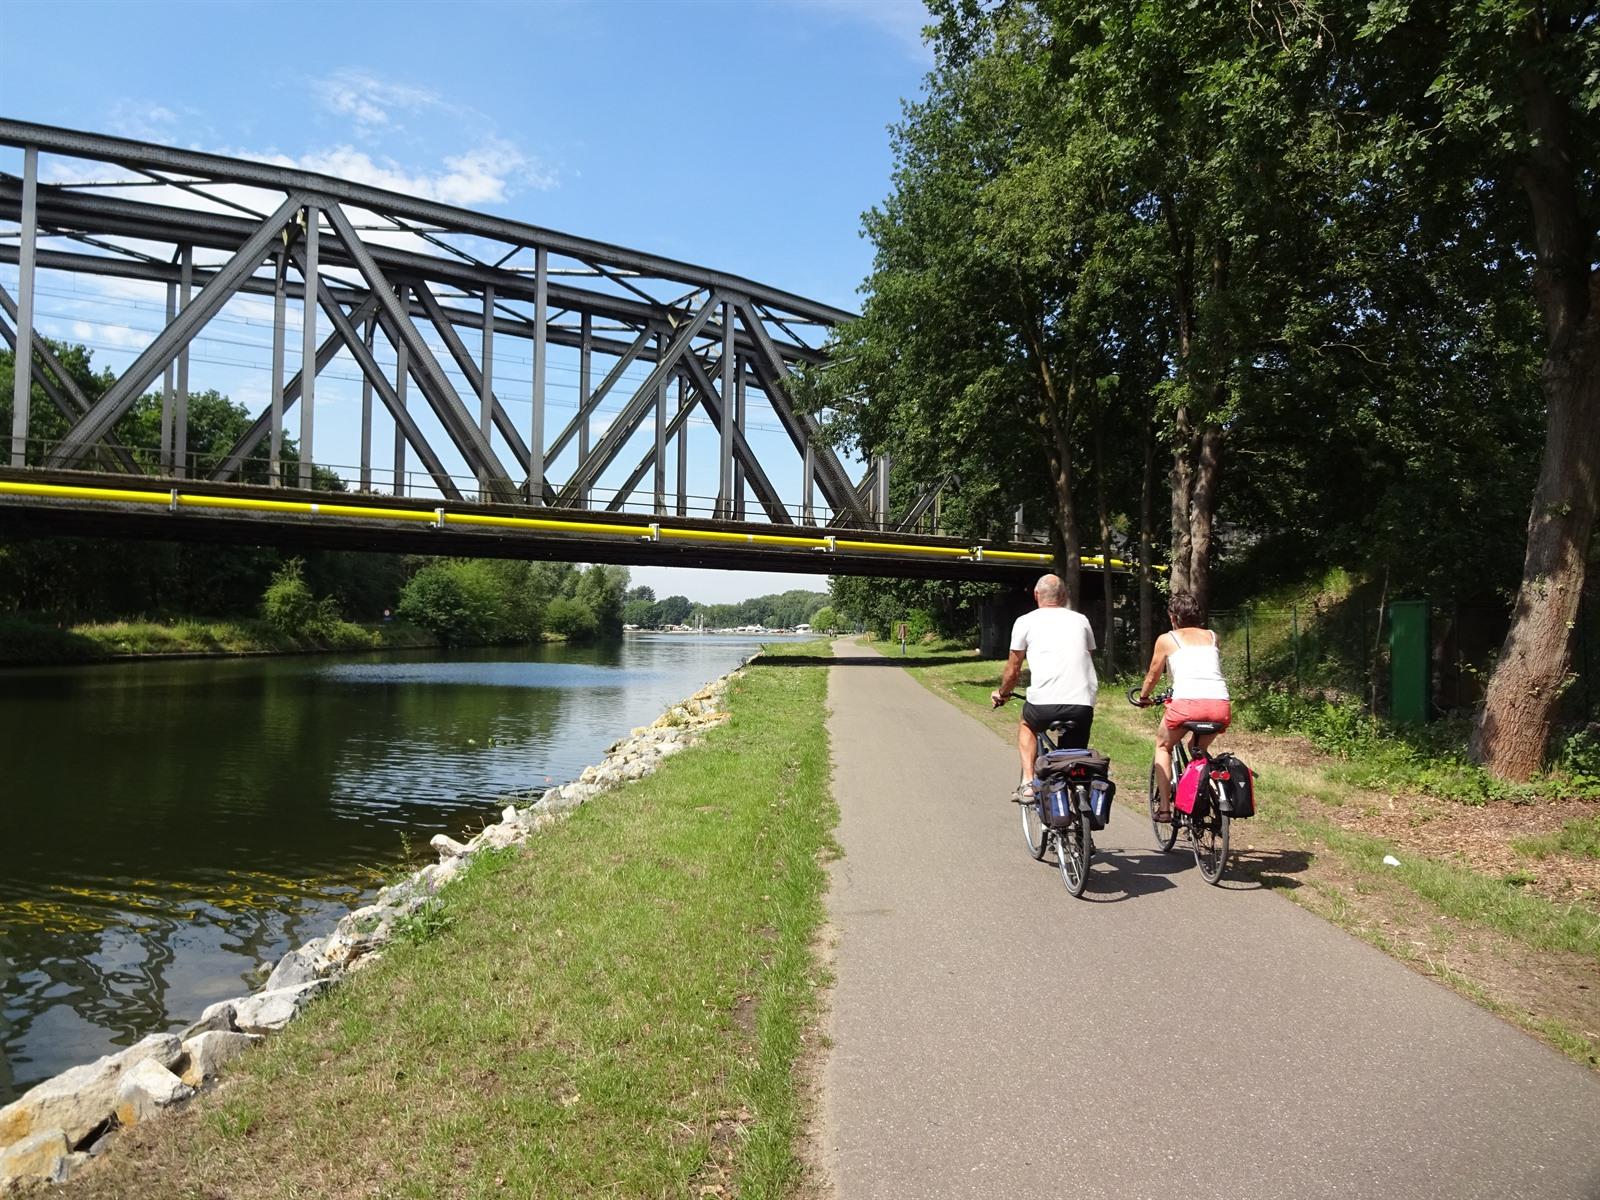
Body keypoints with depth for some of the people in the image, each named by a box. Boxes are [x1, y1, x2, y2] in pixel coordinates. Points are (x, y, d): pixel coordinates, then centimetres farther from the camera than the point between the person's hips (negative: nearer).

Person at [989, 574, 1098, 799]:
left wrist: (1002, 693, 35)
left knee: (1026, 724, 31)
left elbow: (1013, 670, 15)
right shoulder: (1080, 620, 19)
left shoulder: (1026, 621, 10)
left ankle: (1028, 783, 16)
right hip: (1083, 704, 2)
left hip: (1044, 703, -2)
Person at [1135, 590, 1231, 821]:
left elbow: (1152, 677, 22)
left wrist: (1143, 697, 42)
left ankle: (1164, 807, 16)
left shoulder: (1166, 639, 13)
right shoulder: (1212, 637, 22)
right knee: (1200, 749, 32)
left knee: (1163, 746, 24)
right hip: (1221, 706, 3)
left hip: (1188, 703, -3)